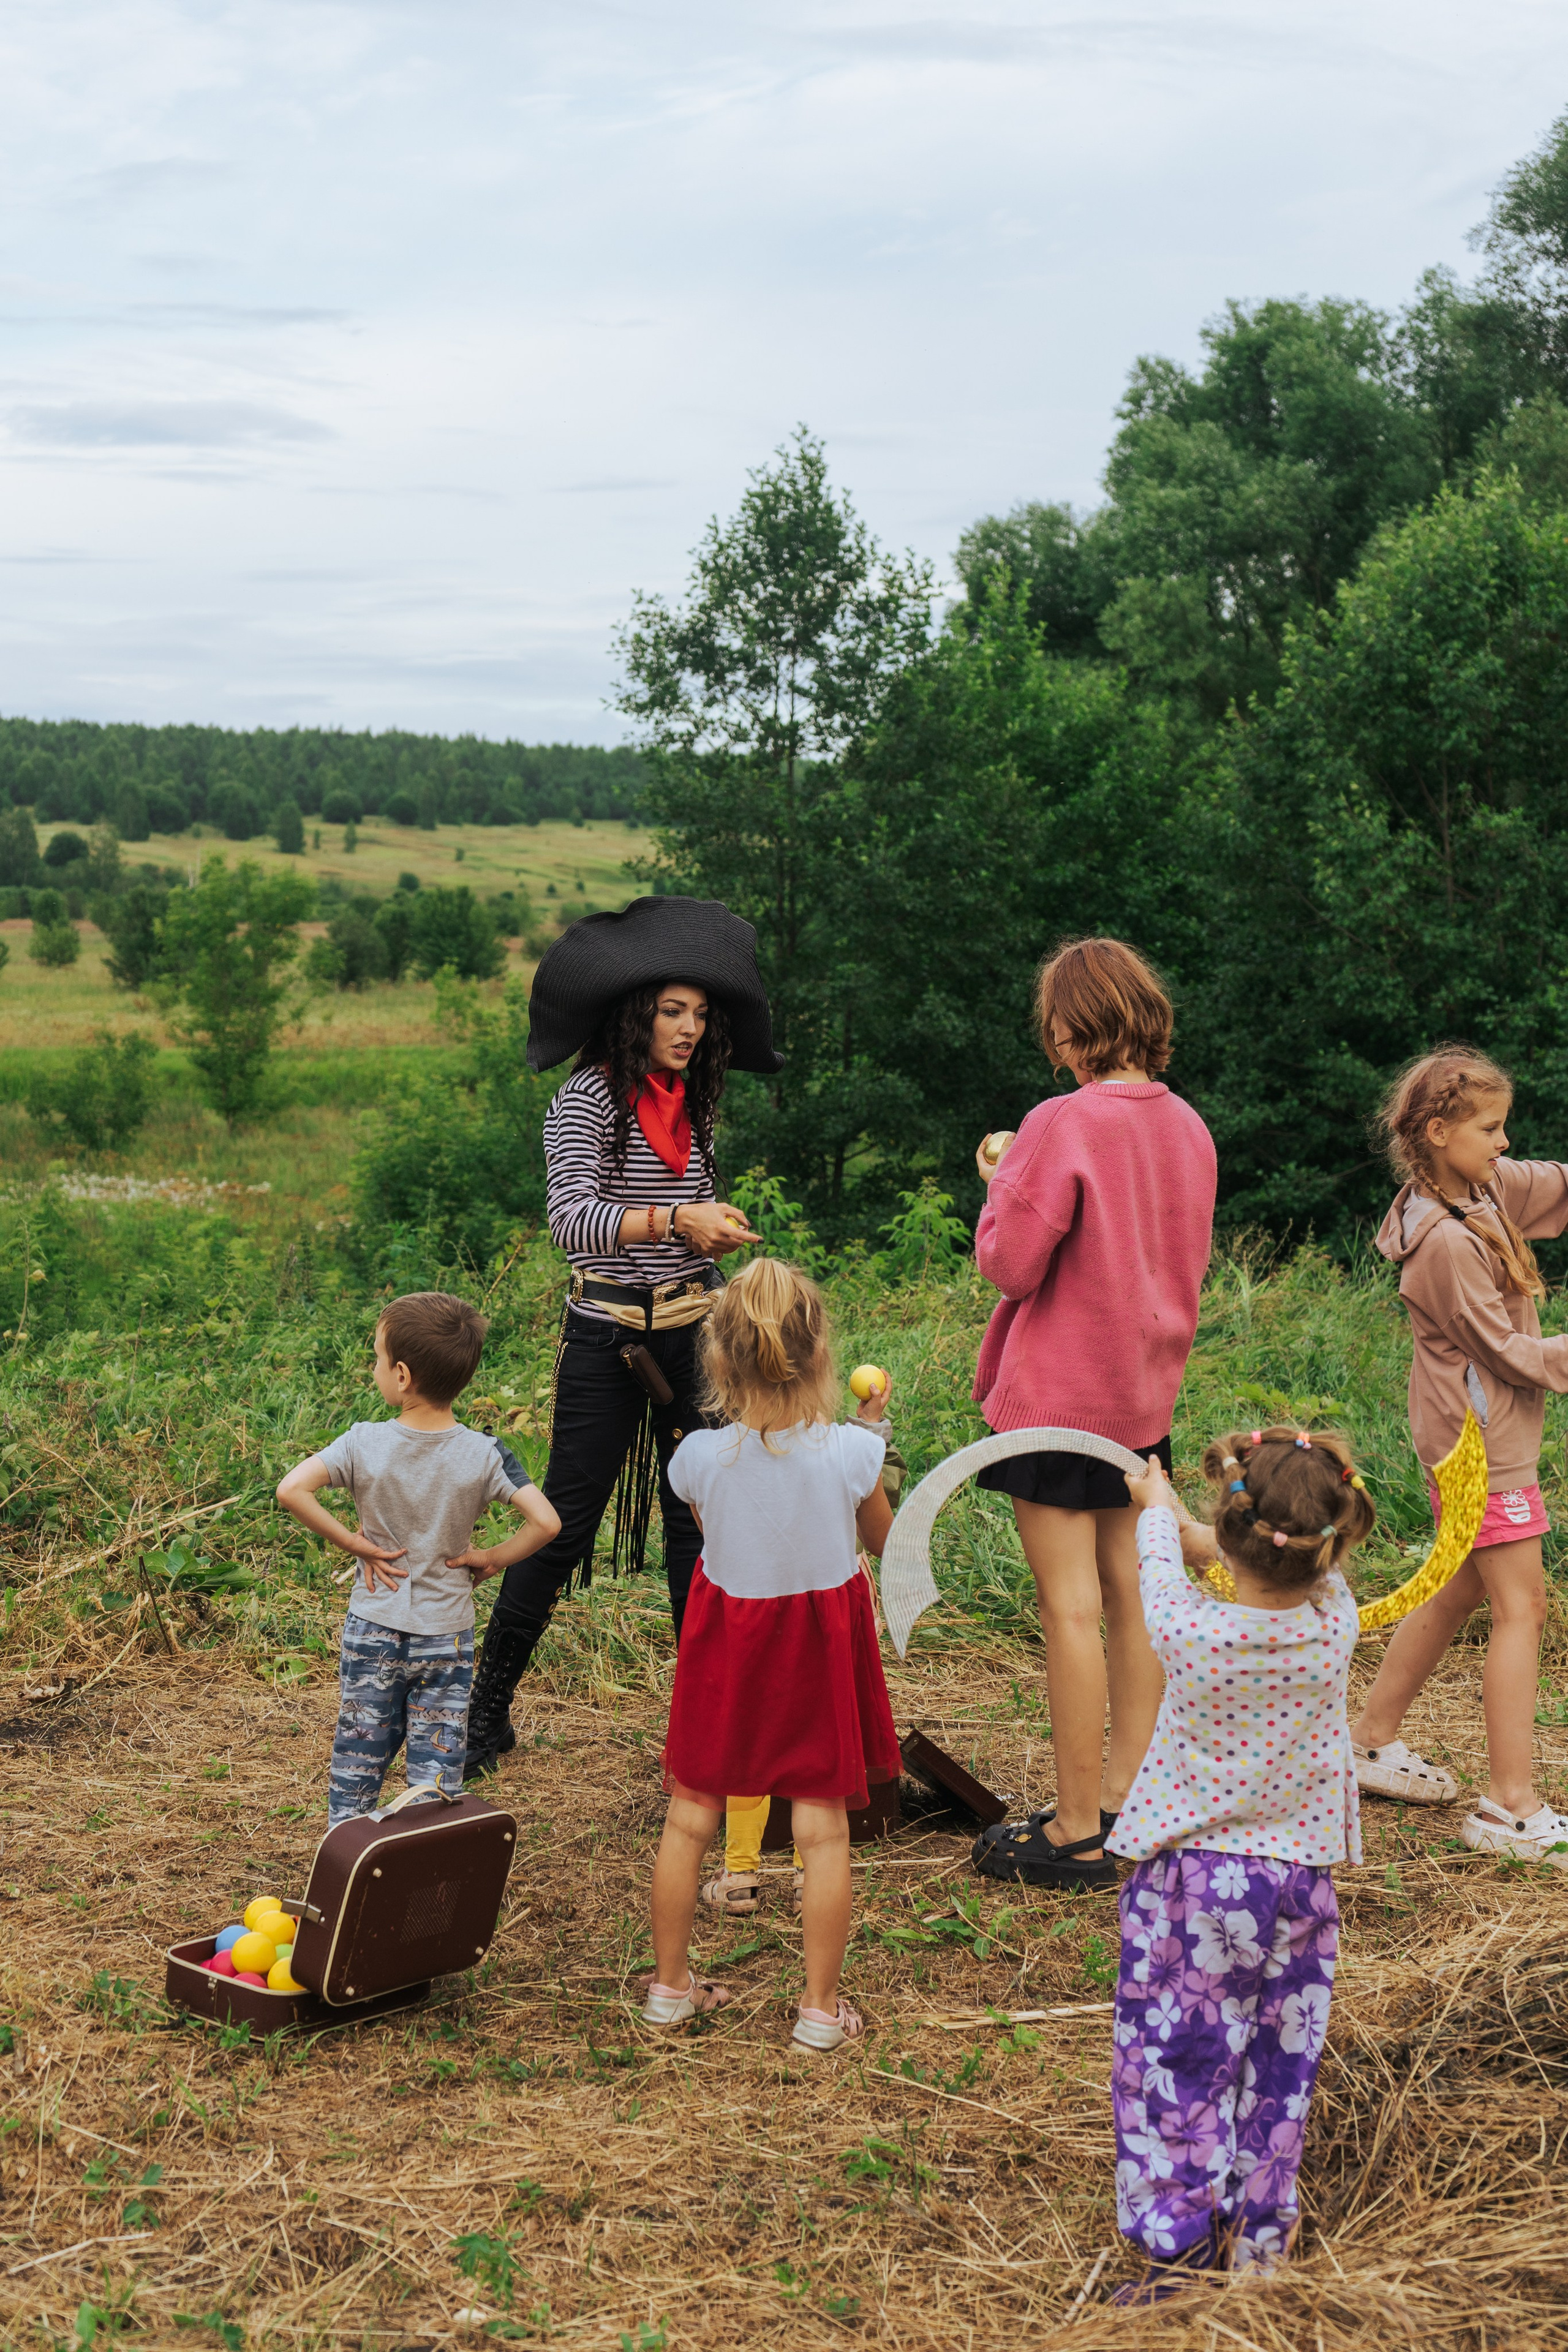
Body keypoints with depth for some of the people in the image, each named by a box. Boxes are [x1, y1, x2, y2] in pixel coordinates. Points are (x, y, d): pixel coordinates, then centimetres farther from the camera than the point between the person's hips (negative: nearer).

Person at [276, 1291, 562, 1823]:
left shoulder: (364, 1444, -13)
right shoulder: (484, 1454, -12)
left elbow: (291, 1490, -24)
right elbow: (545, 1523, -20)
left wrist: (351, 1541, -13)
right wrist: (493, 1558, -5)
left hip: (373, 1633, 0)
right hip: (448, 1638, 0)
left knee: (358, 1758, 14)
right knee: (438, 1767, 7)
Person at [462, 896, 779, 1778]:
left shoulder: (693, 1106, 11)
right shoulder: (588, 1100, -8)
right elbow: (573, 1219, -23)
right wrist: (673, 1220, -33)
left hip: (692, 1335, 5)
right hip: (609, 1337, -5)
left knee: (700, 1522, 6)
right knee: (565, 1527, -2)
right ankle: (487, 1710, 11)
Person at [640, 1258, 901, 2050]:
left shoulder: (700, 1456, -16)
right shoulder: (849, 1452, -18)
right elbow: (882, 1540, 2)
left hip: (726, 1636, 1)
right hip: (819, 1647, -1)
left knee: (689, 1819, 14)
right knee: (822, 1828, 7)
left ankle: (669, 1986, 26)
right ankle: (821, 2008, 15)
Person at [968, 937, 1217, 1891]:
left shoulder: (1062, 1125, -18)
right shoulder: (1188, 1127, 4)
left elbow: (1010, 1264, -15)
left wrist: (1000, 1184, 0)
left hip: (1059, 1394, -7)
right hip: (1146, 1392, 7)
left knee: (1072, 1608, -3)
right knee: (1133, 1594, 13)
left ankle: (1077, 1836, 3)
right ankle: (1124, 1802, 22)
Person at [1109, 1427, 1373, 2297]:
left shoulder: (1194, 1635, -22)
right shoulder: (1333, 1621, -15)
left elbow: (1159, 1577, 2)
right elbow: (1305, 1571, 10)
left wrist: (1156, 1508, 23)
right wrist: (1219, 1541, 29)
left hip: (1192, 1877, -3)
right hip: (1301, 1880, 4)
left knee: (1173, 2065, 8)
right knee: (1277, 2071, 16)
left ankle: (1182, 2246, 11)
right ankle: (1257, 2240, 26)